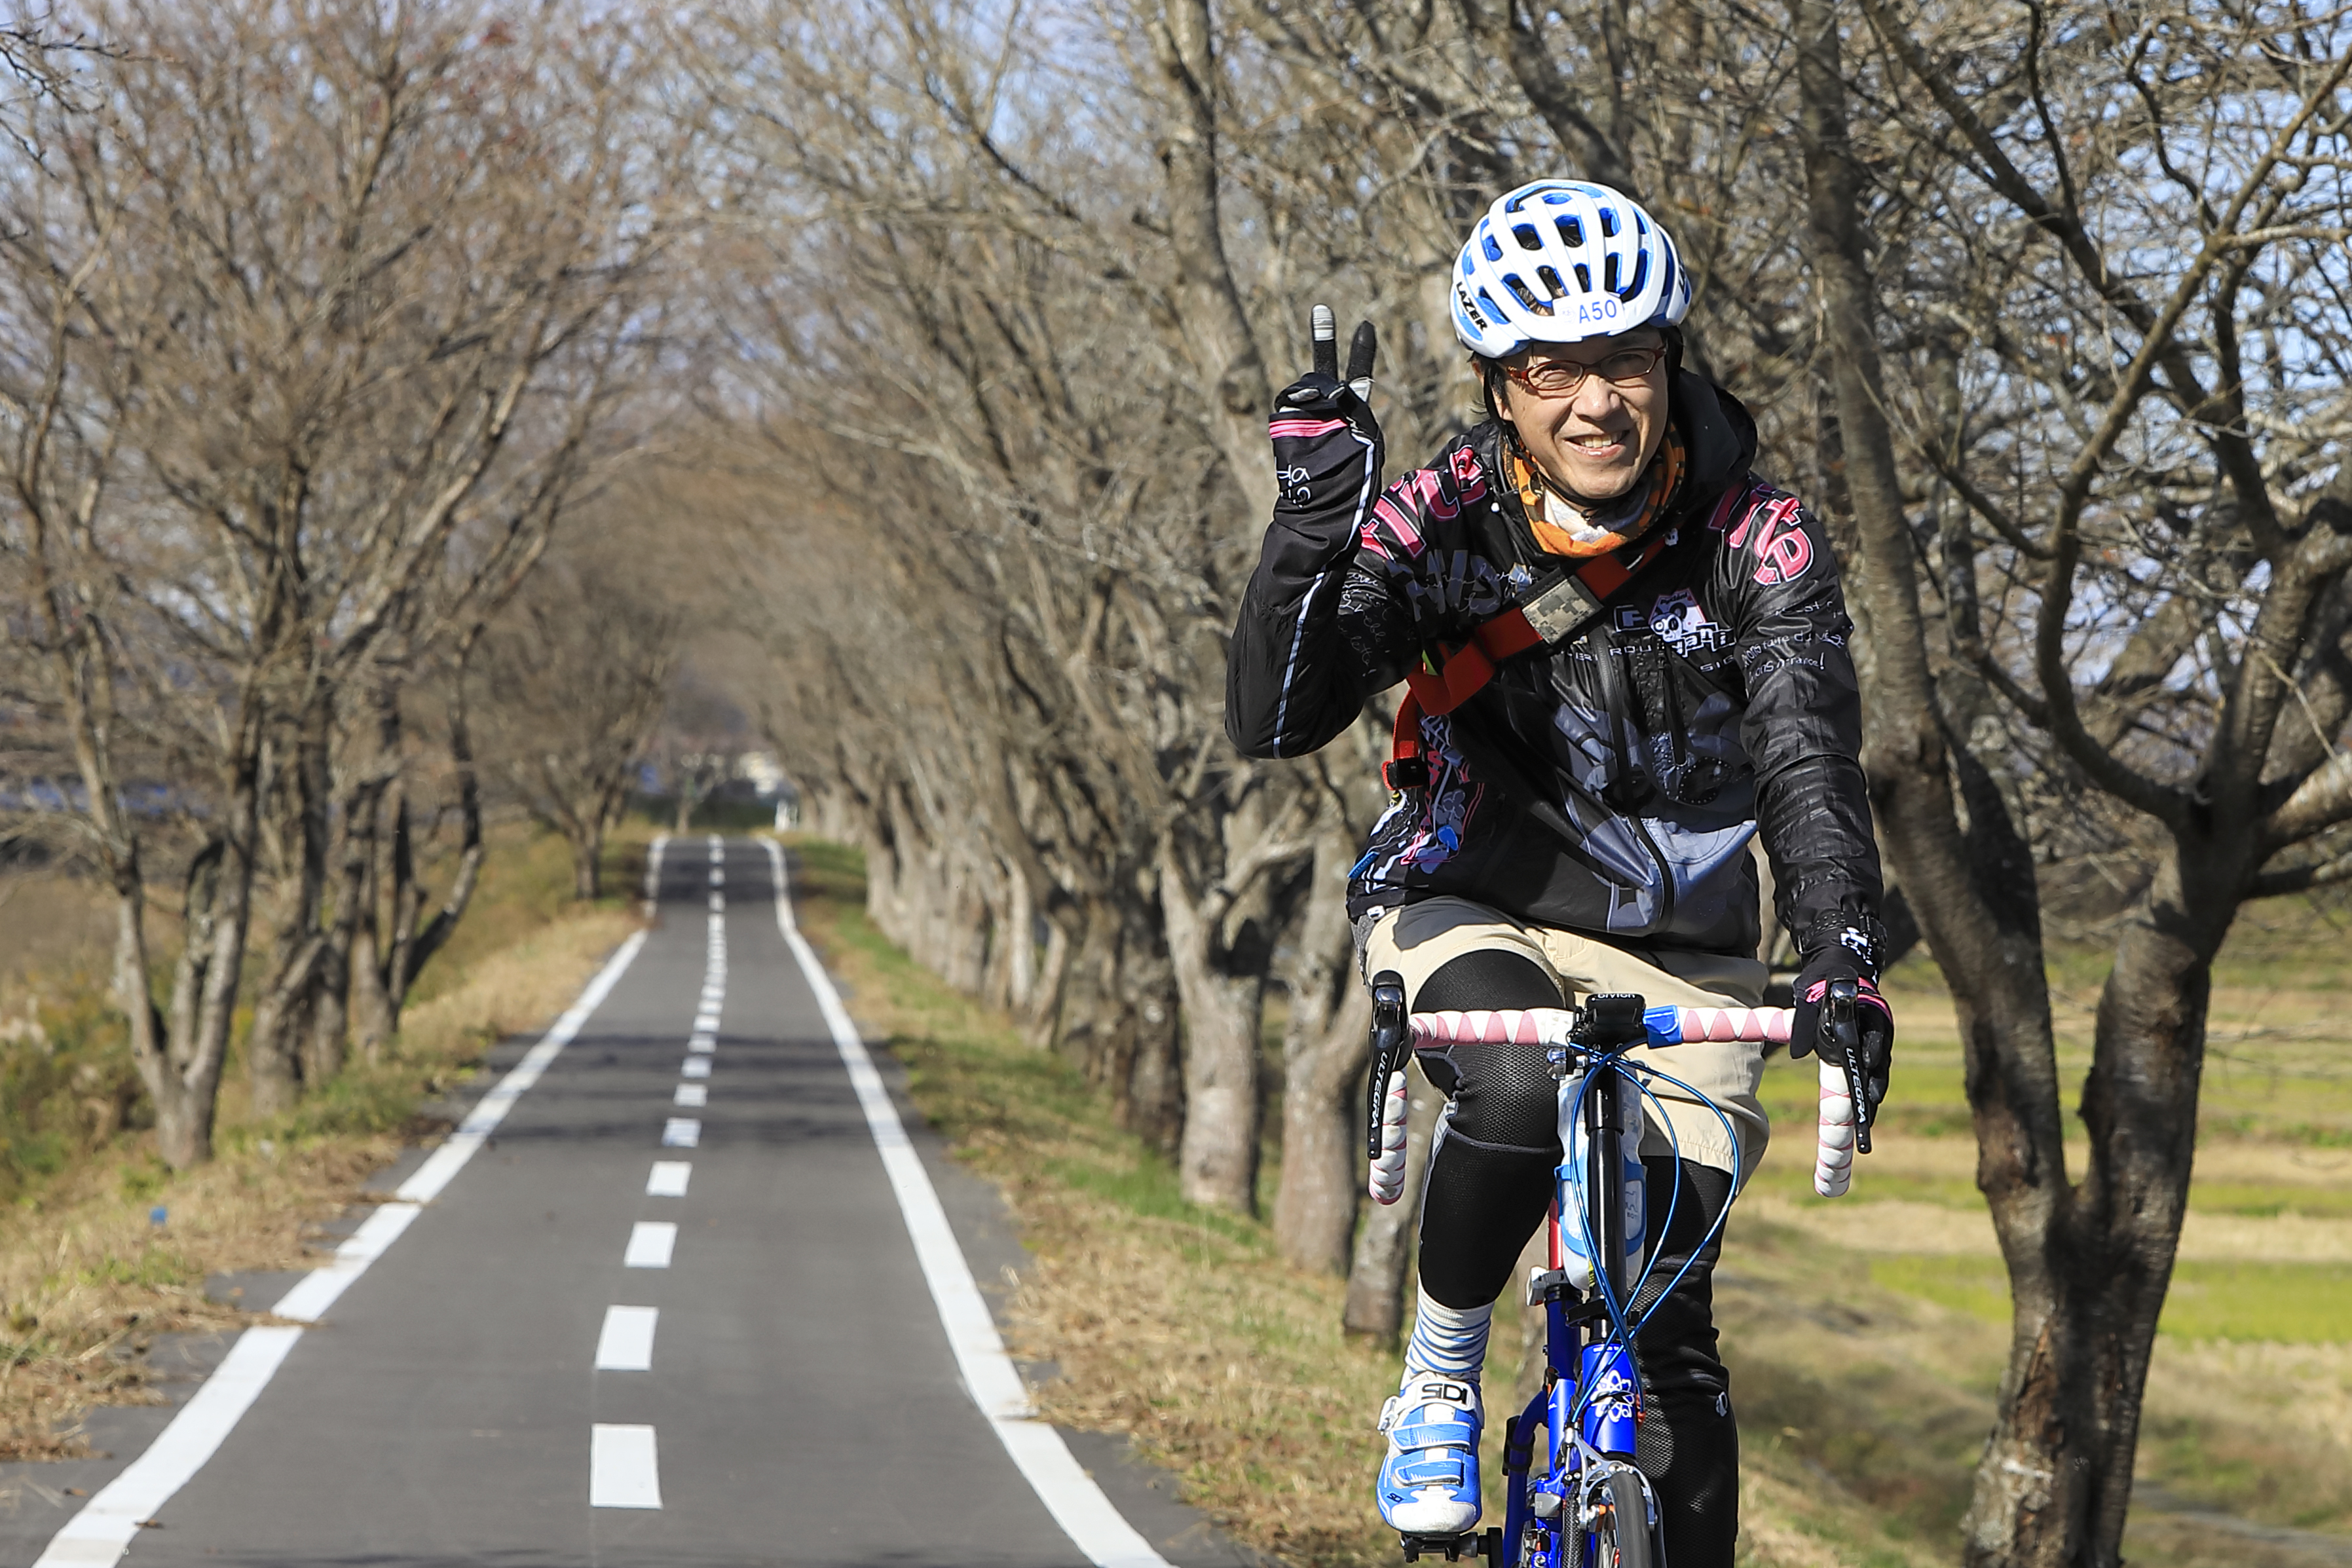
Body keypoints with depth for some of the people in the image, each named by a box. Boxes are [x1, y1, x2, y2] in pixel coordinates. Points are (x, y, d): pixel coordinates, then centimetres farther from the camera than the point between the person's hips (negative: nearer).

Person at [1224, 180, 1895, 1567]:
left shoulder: (1758, 542, -15)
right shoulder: (1437, 523, -16)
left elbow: (1809, 756, -26)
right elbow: (1272, 721, -25)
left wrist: (1845, 955, -44)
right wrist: (1315, 522, -41)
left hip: (1679, 955, 1)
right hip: (1475, 914, -1)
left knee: (1670, 1340, -4)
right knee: (1520, 1092, -35)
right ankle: (1439, 1379, -10)